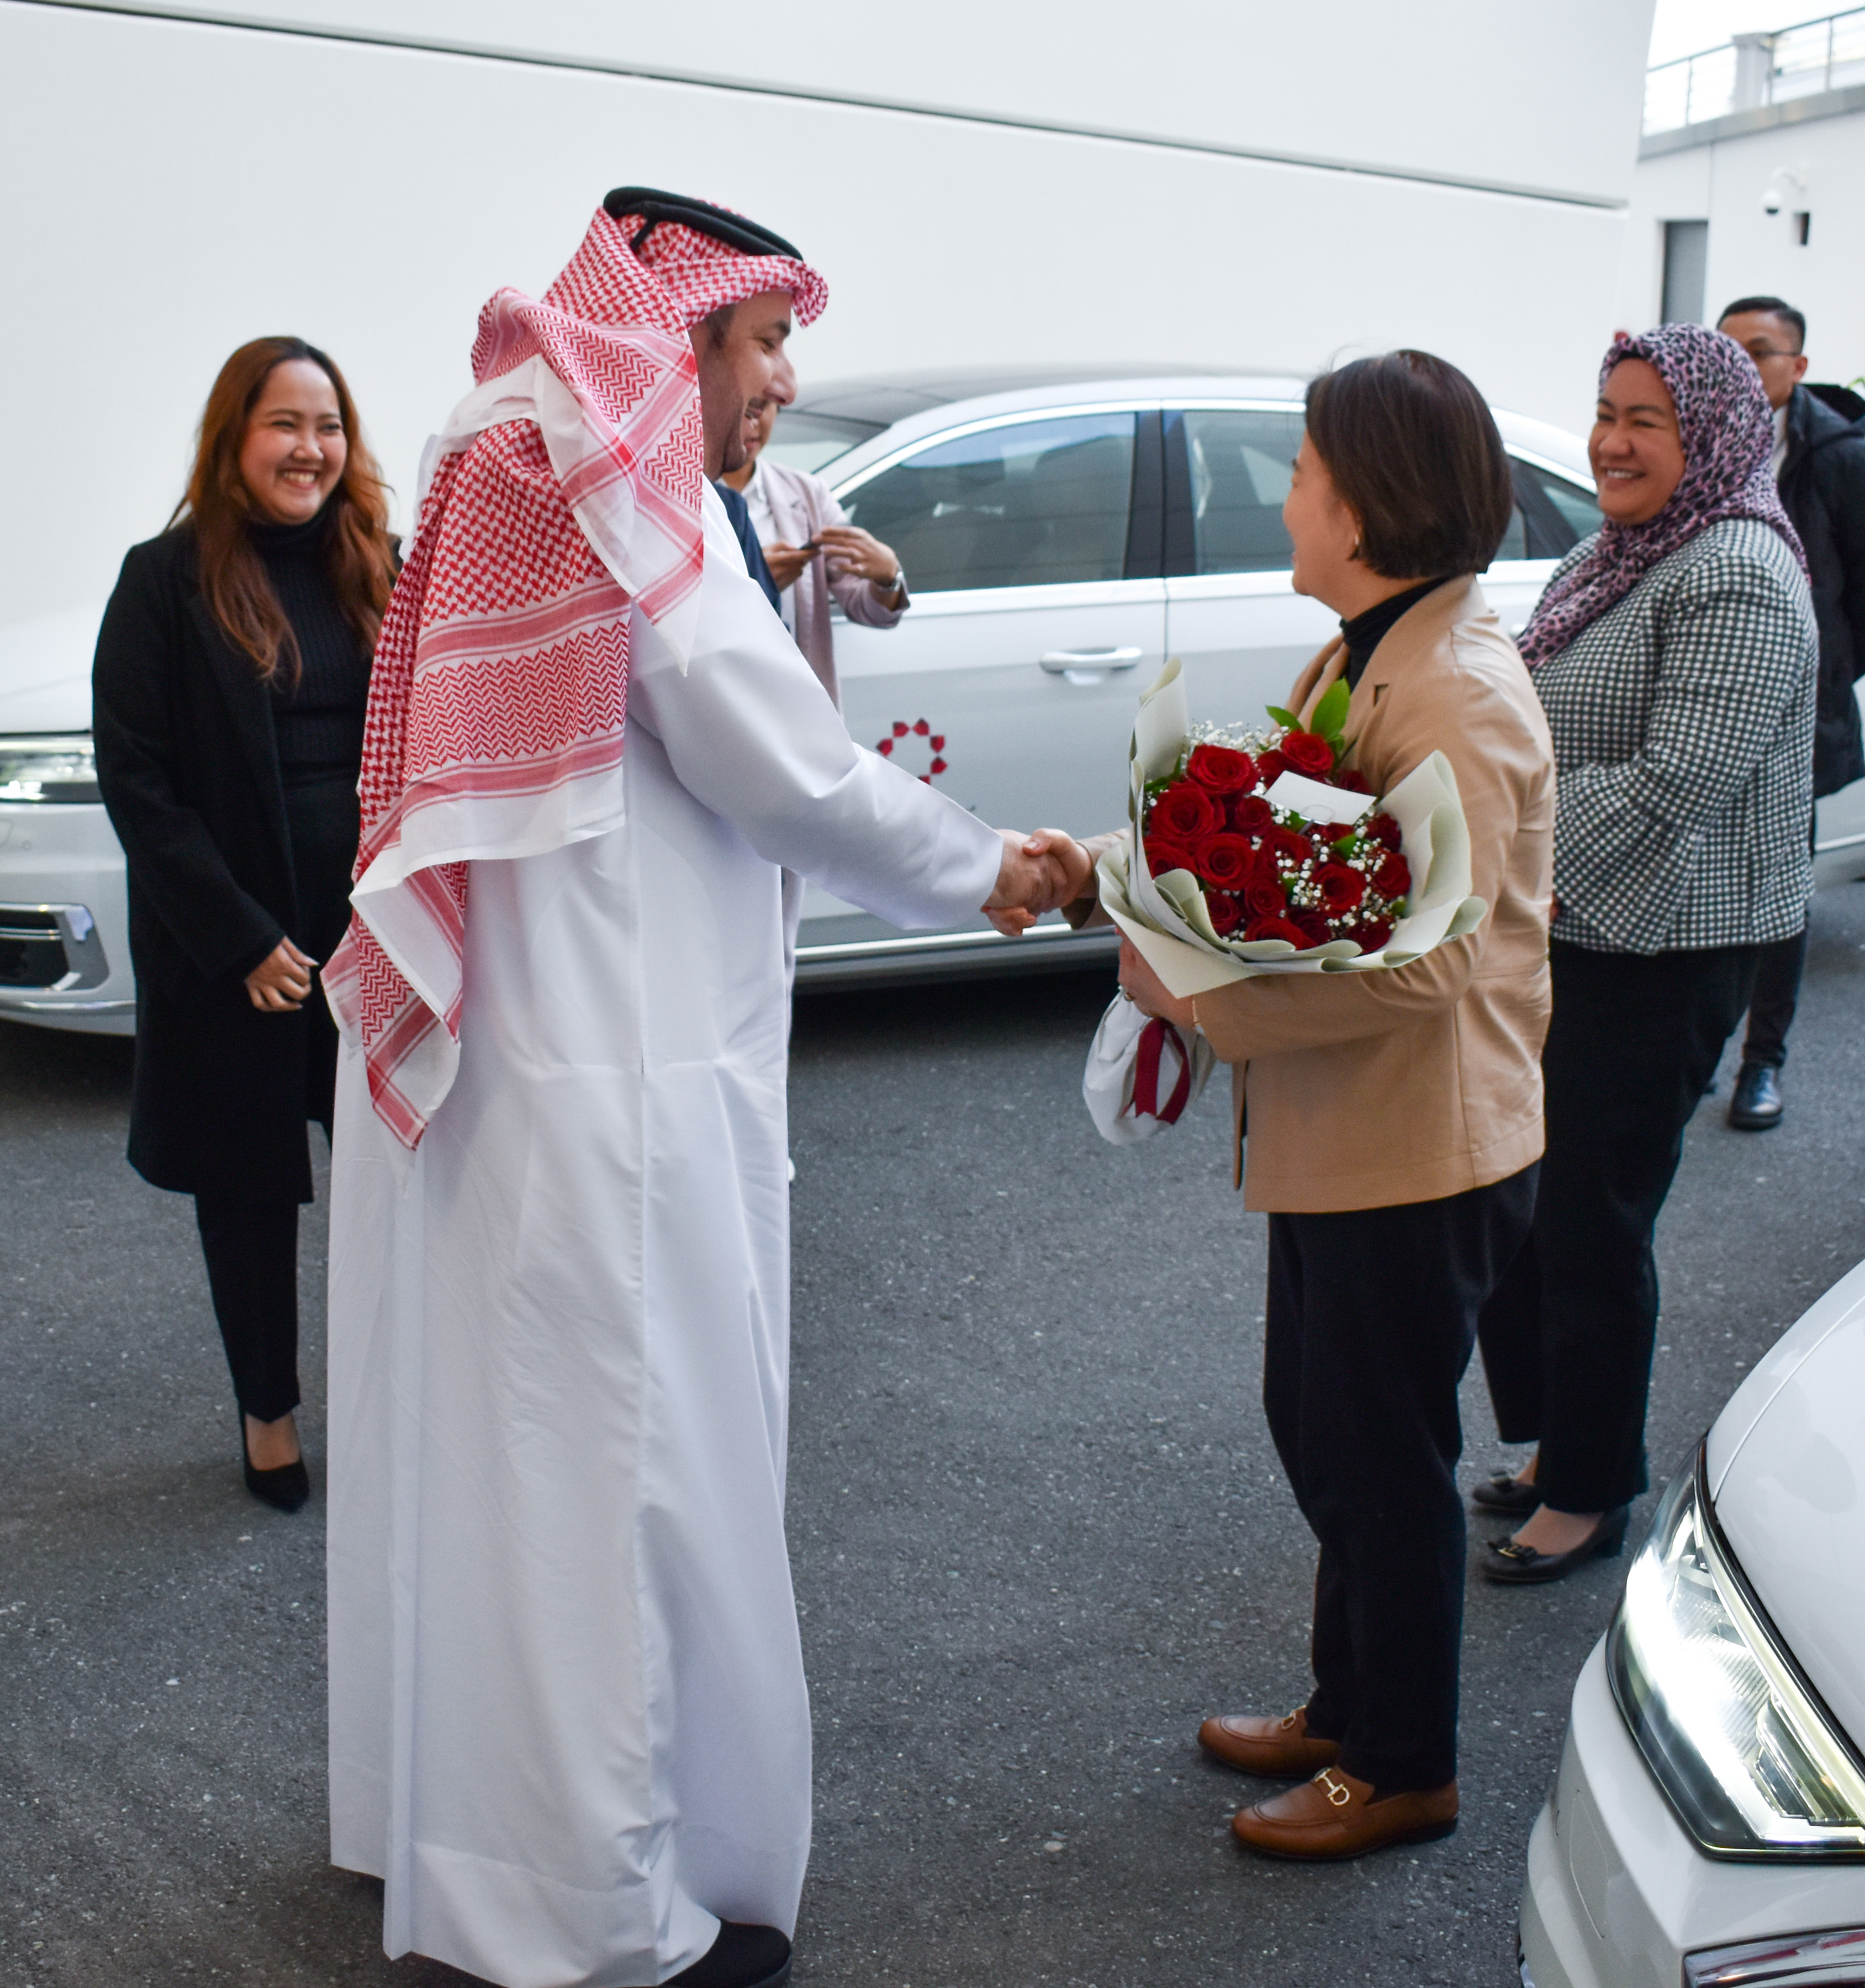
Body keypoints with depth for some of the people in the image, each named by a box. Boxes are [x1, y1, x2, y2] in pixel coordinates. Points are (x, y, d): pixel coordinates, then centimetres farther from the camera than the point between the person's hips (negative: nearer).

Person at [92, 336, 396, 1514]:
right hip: (234, 949, -3)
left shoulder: (376, 573, 7)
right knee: (249, 1177, 10)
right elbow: (136, 777, -8)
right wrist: (240, 938, -14)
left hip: (376, 929, 3)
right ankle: (269, 1410, 28)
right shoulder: (169, 581, -5)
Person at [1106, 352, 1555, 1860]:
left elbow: (1421, 958, -29)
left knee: (1386, 1454, 6)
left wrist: (1200, 992, -24)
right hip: (1340, 1134, 10)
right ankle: (1350, 1705, 40)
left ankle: (1405, 1768, 26)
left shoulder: (1456, 695, -23)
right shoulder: (1371, 651, 9)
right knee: (1318, 1425, 21)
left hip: (1419, 1149, -10)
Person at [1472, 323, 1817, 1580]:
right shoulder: (1616, 556, 14)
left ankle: (1591, 1495, 17)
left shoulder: (1737, 577, -16)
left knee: (1591, 1228, 0)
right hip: (1561, 937, 9)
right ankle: (1554, 1446, 32)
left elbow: (1674, 784, -25)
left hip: (1657, 959, -9)